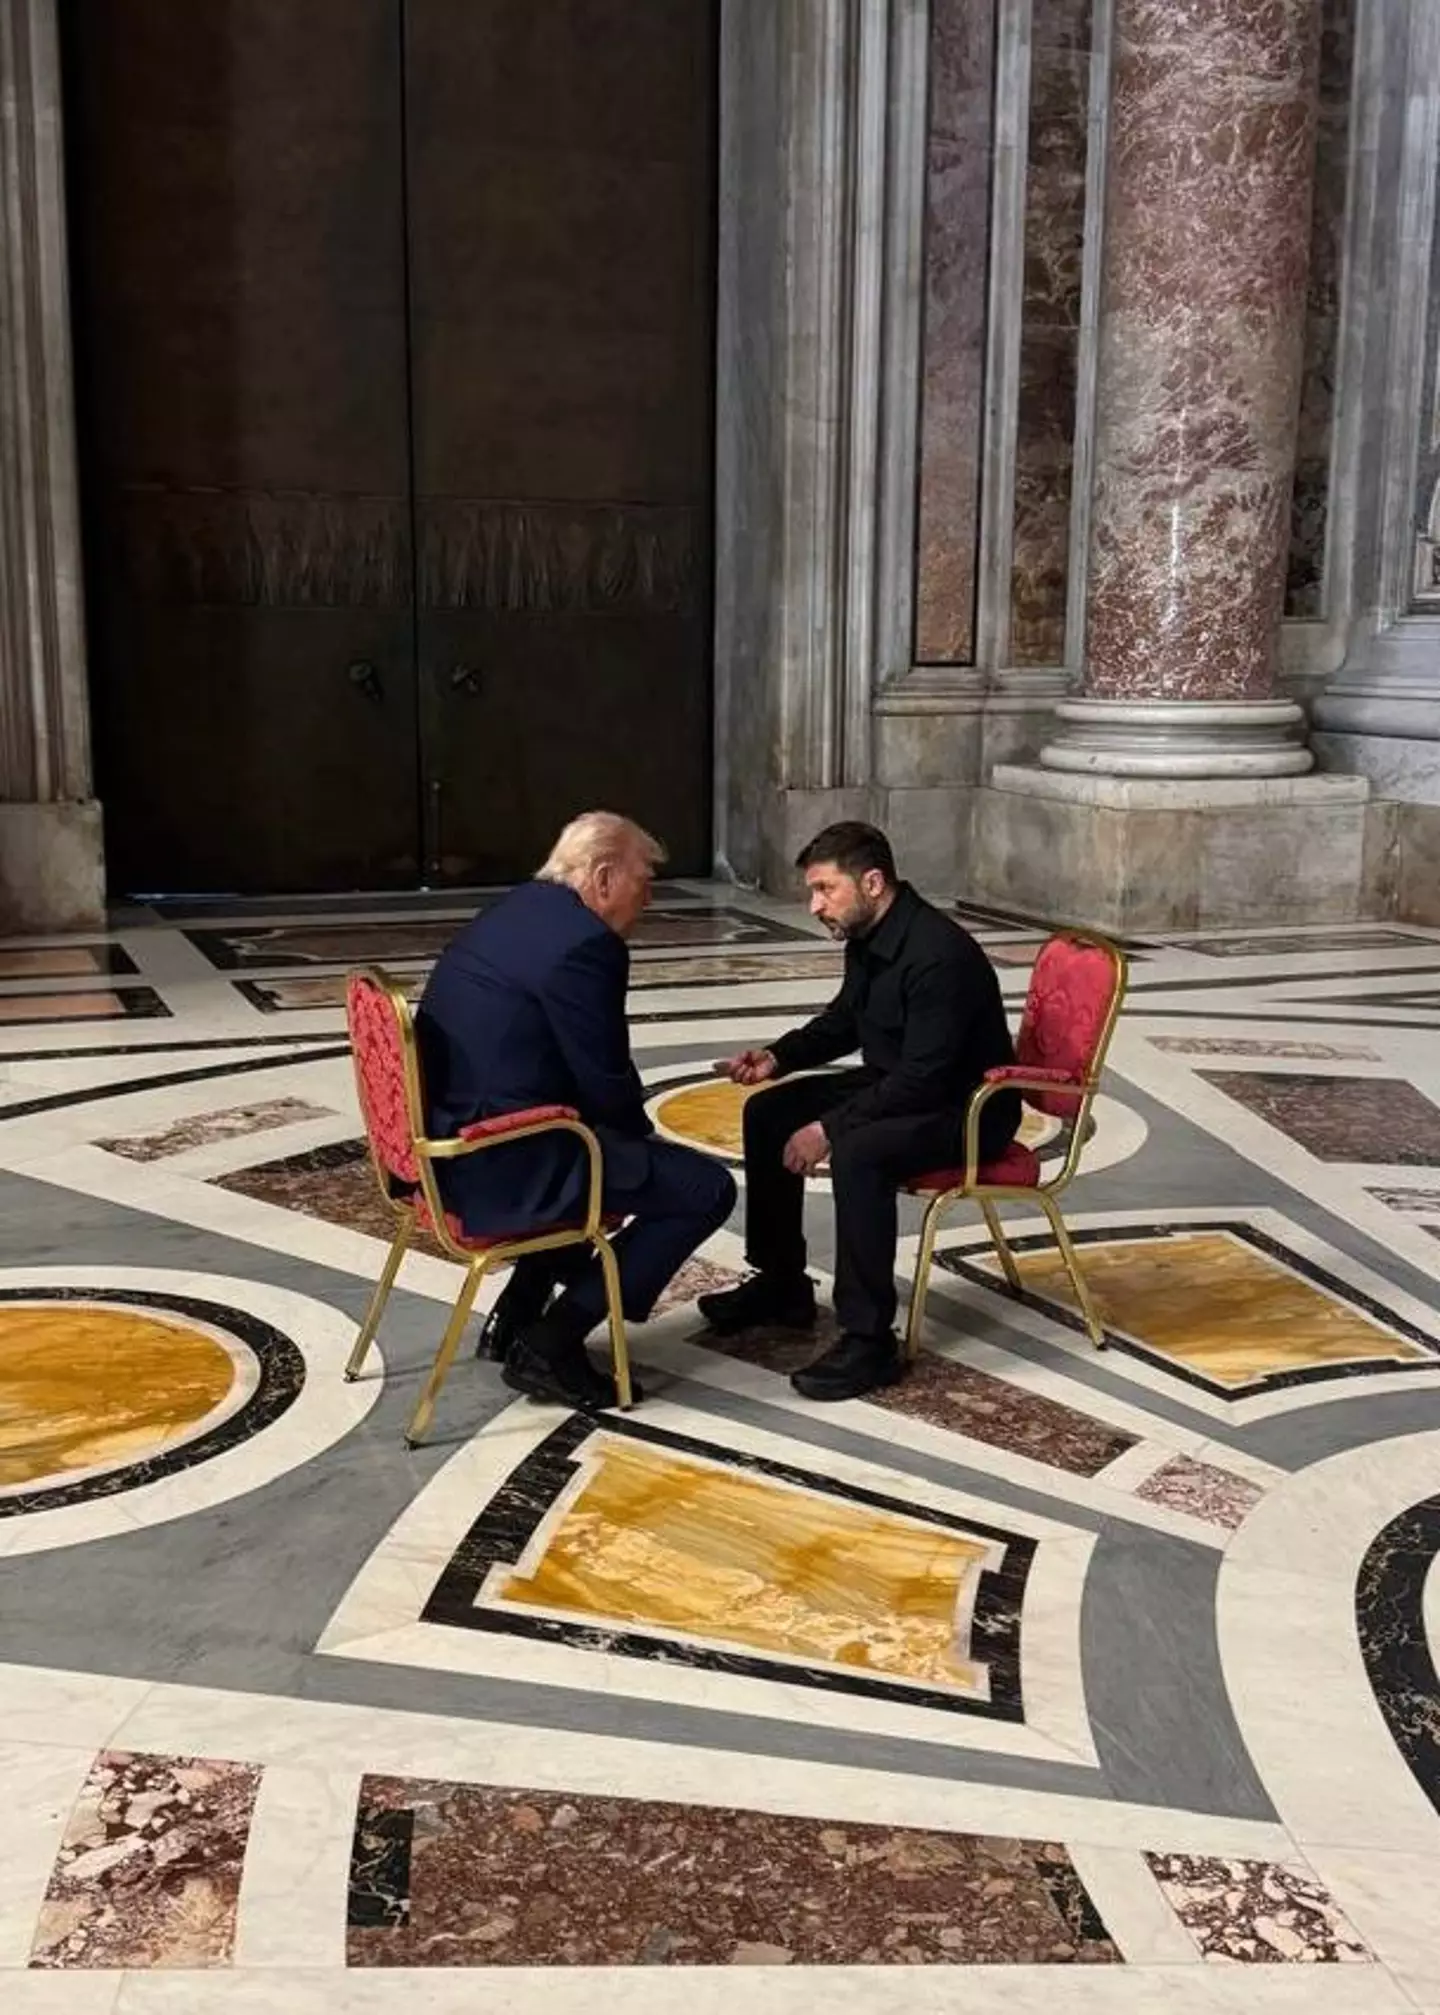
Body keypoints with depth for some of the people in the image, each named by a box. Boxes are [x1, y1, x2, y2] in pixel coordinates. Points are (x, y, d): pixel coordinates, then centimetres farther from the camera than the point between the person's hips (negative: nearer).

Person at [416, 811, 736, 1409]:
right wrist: (642, 1133, 7)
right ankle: (551, 1344, -1)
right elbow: (606, 1084, -14)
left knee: (621, 1148, 32)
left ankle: (517, 1316, 28)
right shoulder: (585, 942, -17)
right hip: (503, 1163, -10)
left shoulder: (514, 910, 13)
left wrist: (633, 1129, 17)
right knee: (707, 1188, -3)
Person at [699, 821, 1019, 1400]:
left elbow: (924, 1079, -31)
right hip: (896, 1086, 10)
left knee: (857, 1152, -35)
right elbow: (843, 1021, 17)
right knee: (770, 1113, 5)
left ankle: (869, 1340, -25)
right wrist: (779, 1057, 0)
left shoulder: (939, 955, -28)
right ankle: (781, 1285, 17)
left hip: (965, 1109, -10)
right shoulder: (867, 938, 0)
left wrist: (830, 1127, -28)